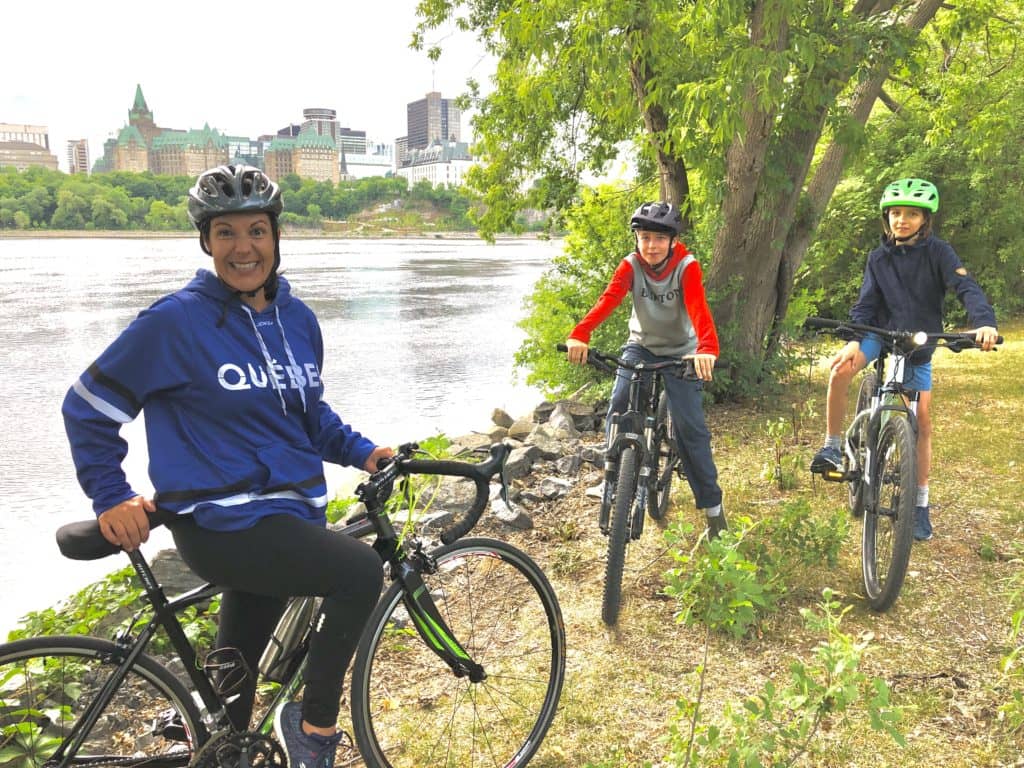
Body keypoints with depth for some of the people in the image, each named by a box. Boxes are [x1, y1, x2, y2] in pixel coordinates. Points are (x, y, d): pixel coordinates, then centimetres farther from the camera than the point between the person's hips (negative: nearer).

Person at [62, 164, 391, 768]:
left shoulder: (298, 320, 5)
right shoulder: (175, 321, -12)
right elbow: (89, 408, -4)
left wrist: (363, 452, 6)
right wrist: (111, 498, -8)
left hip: (291, 517, 6)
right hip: (220, 524, -6)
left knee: (236, 671, 19)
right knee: (361, 573, -26)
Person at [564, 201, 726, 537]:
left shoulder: (686, 267, -20)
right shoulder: (631, 265, -14)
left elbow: (699, 308, -35)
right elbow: (608, 299, -30)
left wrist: (707, 348, -56)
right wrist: (579, 335, -49)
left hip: (680, 352, -2)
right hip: (641, 345, 2)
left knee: (690, 427, -9)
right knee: (617, 412, -18)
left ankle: (713, 506, 5)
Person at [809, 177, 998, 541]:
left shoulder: (938, 252, -8)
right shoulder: (879, 257, -1)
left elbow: (966, 287, -21)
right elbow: (865, 305, -4)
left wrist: (984, 322, -41)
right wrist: (853, 340, -22)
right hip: (882, 334, 1)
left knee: (921, 421, -1)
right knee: (839, 370, -31)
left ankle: (920, 504, 10)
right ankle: (832, 446, -14)